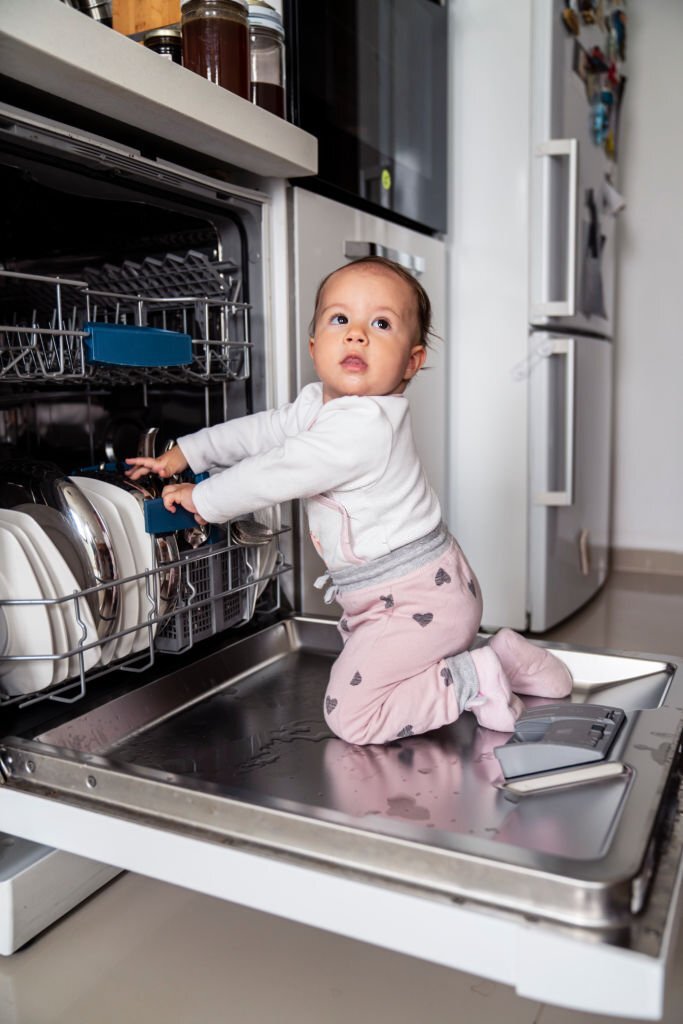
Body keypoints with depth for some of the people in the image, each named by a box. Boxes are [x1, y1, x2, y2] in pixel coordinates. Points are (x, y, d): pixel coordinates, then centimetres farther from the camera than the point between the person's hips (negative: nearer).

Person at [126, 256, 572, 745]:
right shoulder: (319, 403, 3)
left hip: (418, 601, -10)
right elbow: (261, 430, 16)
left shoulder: (363, 428, -29)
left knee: (350, 713, -8)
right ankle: (503, 657, 23)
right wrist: (183, 454, 17)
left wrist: (202, 499, -8)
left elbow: (273, 475, -23)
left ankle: (476, 682, -1)